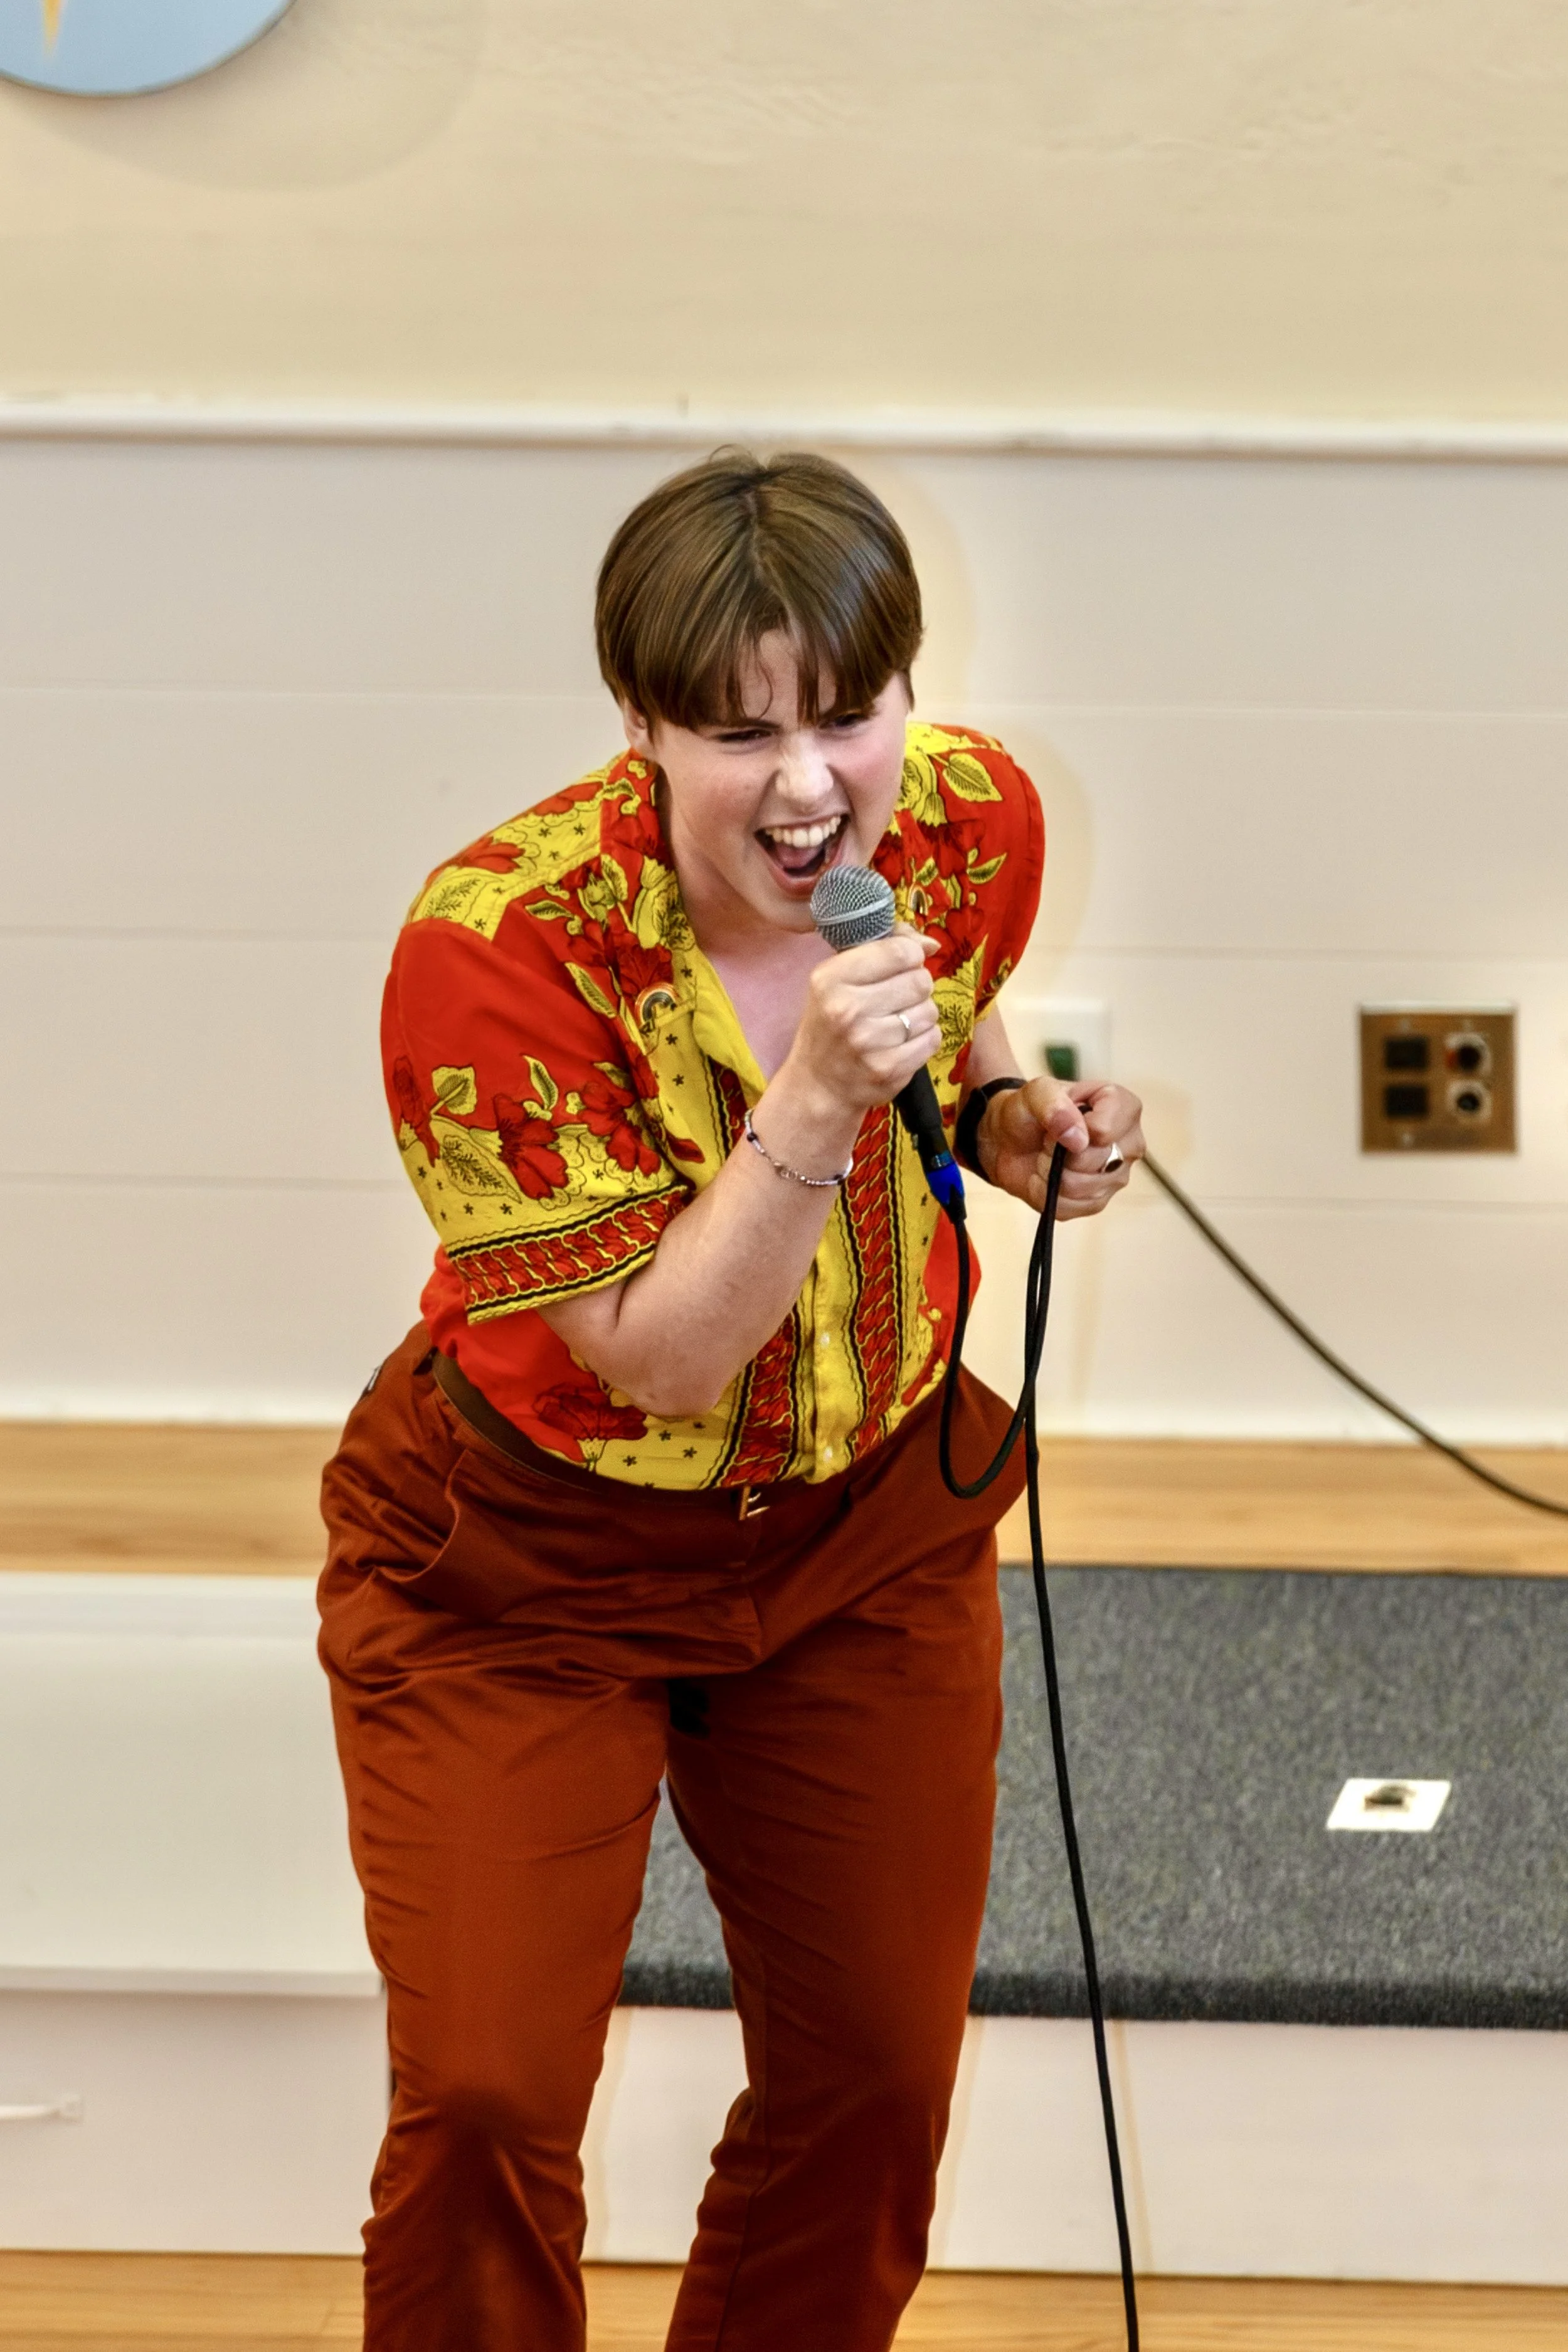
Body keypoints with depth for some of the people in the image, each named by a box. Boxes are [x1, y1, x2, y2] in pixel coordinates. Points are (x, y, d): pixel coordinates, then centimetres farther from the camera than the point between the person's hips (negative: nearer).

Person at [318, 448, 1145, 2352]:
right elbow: (657, 1358, -27)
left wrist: (1013, 1119, -12)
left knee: (875, 2085, 12)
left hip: (872, 1535, 5)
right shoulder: (494, 949, -30)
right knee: (485, 2102, -9)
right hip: (525, 1568, -4)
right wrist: (818, 1101, -40)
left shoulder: (976, 826, -14)